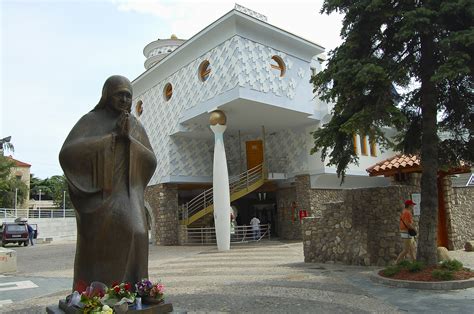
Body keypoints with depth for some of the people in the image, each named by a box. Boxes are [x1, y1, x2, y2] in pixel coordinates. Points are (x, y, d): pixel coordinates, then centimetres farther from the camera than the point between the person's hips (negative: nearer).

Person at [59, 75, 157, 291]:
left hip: (127, 198, 4)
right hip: (100, 196, -3)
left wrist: (128, 137, -10)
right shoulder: (89, 121, 3)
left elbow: (150, 162, 4)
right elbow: (68, 154, -14)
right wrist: (113, 136, -14)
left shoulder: (136, 127, 15)